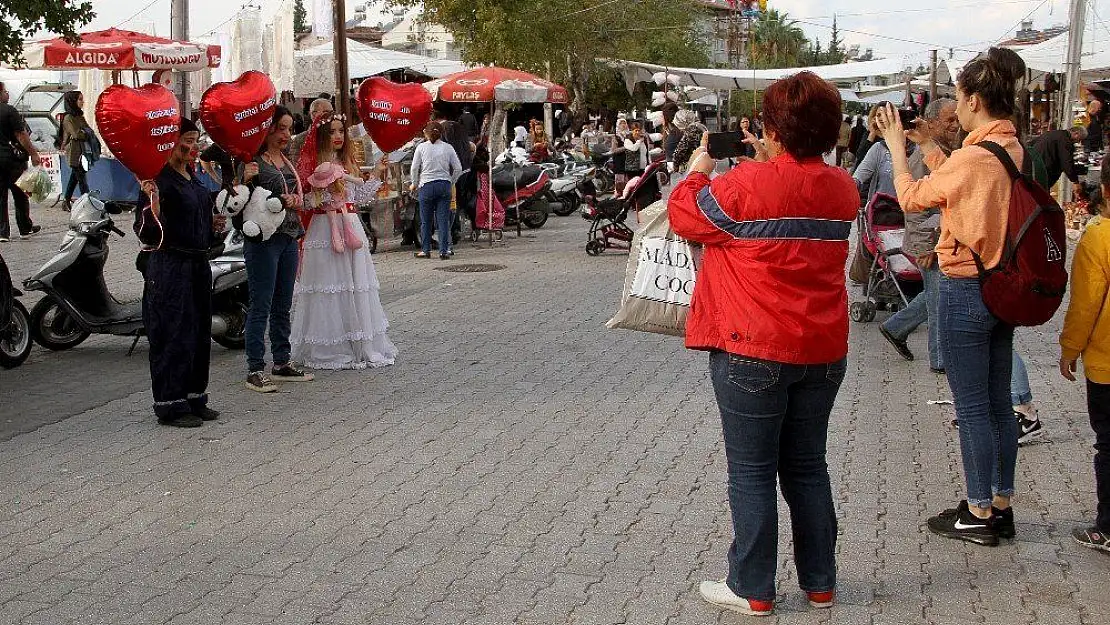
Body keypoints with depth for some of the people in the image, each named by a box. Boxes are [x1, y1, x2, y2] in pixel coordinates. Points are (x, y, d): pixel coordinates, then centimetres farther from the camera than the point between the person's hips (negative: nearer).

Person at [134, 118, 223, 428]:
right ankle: (170, 405, 5)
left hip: (198, 263, 9)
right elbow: (146, 233, -22)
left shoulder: (194, 178, 13)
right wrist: (152, 205, -38)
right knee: (173, 334, -4)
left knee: (200, 332, 14)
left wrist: (213, 225, 12)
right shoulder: (160, 179, -15)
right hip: (169, 265, -9)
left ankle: (194, 398, 25)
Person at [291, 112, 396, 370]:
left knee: (356, 286, 8)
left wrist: (376, 174, 16)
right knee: (329, 288, -6)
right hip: (325, 230, -7)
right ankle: (328, 349, 0)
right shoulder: (313, 164, -5)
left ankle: (359, 346, 15)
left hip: (351, 227, 7)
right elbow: (305, 202, -9)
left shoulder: (346, 162, 16)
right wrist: (326, 188, -17)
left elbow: (358, 196, 19)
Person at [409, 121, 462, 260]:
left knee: (426, 220, 7)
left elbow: (414, 168, 1)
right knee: (443, 219, 2)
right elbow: (458, 168, 4)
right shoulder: (448, 148, 5)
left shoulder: (421, 147, 1)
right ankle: (444, 250, -1)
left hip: (427, 186, -1)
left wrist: (414, 184, 15)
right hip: (444, 185, 2)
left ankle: (426, 250, 13)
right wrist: (451, 182, 16)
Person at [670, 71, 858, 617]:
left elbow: (685, 216, -1)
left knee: (751, 473, 5)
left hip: (754, 351, -6)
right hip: (823, 350, 6)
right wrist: (766, 163, 19)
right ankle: (819, 583, 25)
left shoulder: (747, 185, -17)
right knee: (807, 468, 17)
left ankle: (752, 591, 13)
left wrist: (697, 170, 15)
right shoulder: (843, 188, 2)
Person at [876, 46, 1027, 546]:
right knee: (998, 403, 15)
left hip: (967, 289, -8)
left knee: (972, 408, 1)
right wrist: (925, 144, 17)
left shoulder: (974, 156, -21)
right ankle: (1001, 506, 24)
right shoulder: (1016, 151, 4)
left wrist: (896, 144, 5)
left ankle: (979, 513, 11)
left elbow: (910, 198, -8)